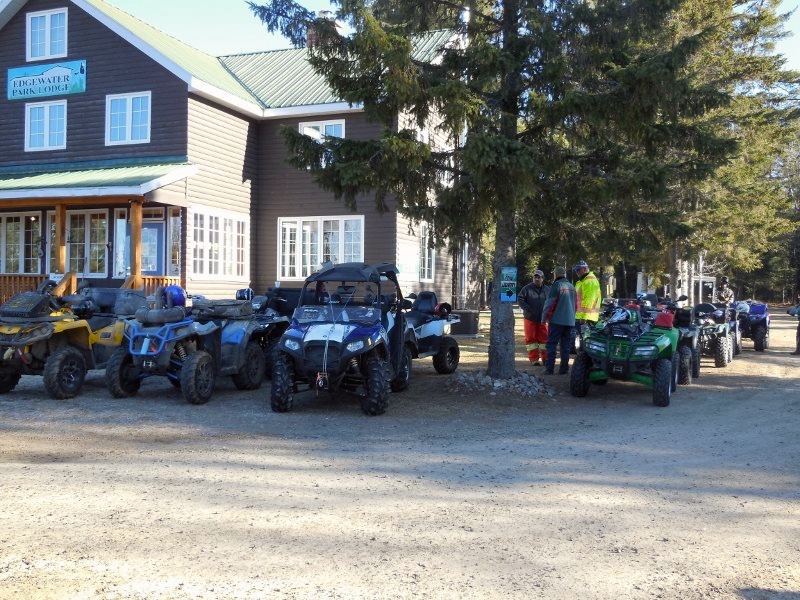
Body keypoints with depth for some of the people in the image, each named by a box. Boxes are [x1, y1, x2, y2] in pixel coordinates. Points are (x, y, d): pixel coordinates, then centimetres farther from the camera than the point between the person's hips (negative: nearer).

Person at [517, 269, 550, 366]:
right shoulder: (527, 288, -3)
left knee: (544, 338, 4)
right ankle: (534, 359, 10)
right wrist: (528, 309, -16)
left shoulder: (547, 289, 6)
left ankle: (545, 359, 11)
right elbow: (520, 300, -5)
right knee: (531, 339, 3)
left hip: (542, 319, 2)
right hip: (530, 318, -2)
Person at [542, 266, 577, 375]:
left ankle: (549, 369, -6)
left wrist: (544, 318, -3)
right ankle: (564, 369, 8)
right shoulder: (571, 287, 13)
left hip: (557, 321, -6)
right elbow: (576, 305, 19)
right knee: (565, 346, 10)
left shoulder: (556, 285, -8)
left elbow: (550, 303, -11)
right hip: (570, 321, 6)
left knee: (551, 344, -2)